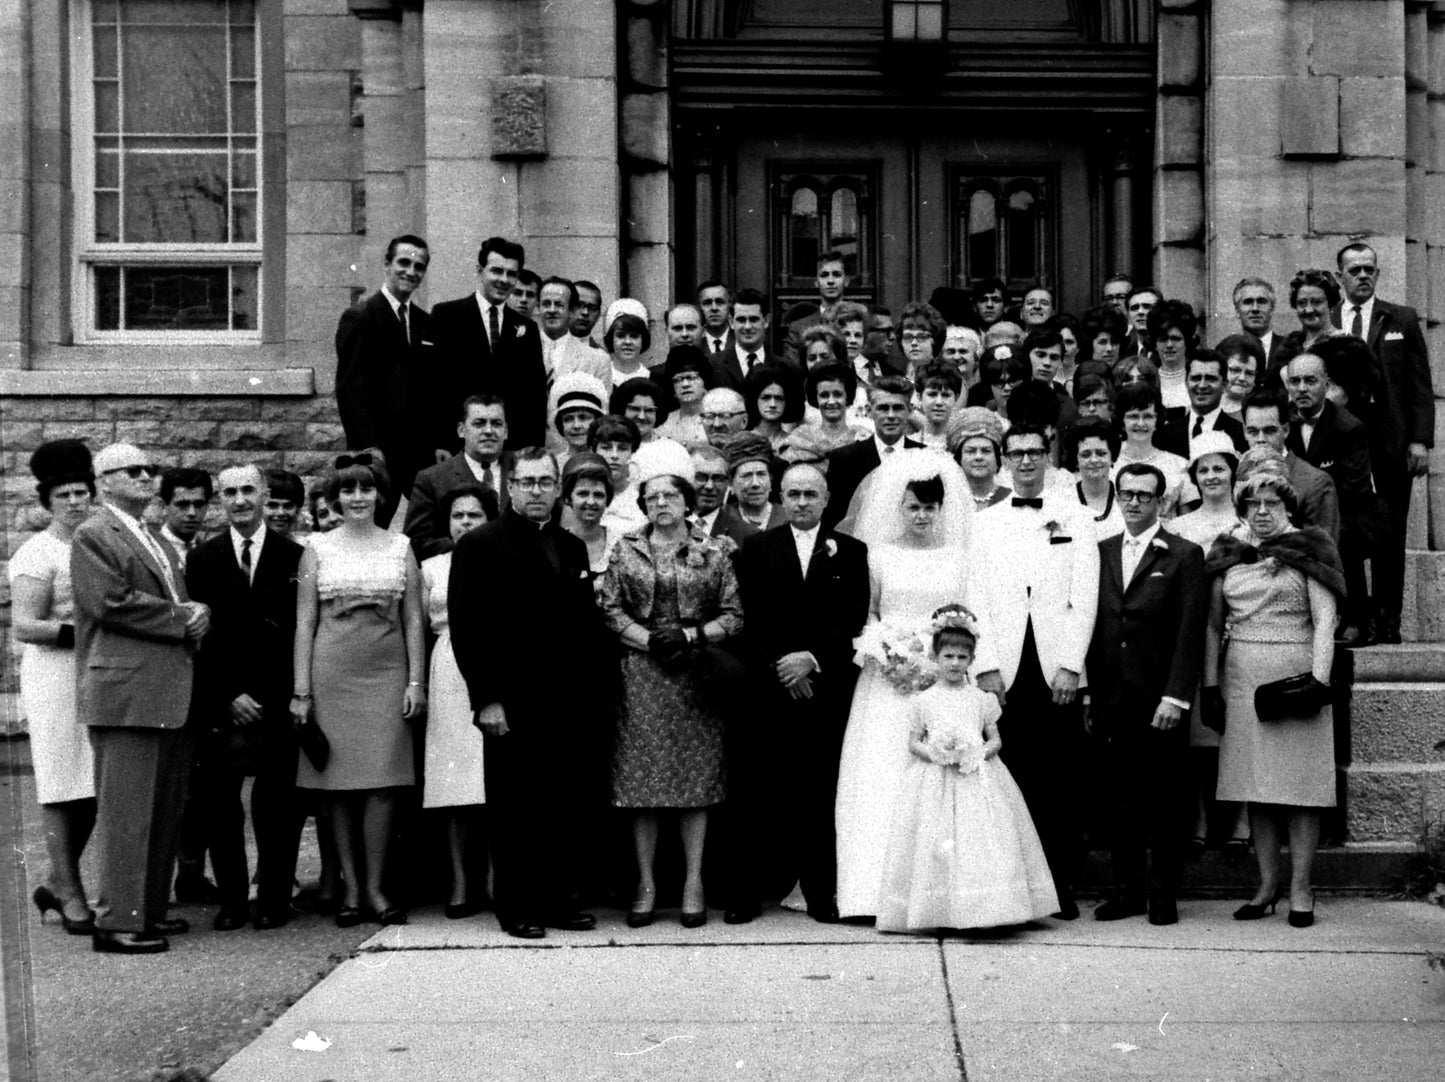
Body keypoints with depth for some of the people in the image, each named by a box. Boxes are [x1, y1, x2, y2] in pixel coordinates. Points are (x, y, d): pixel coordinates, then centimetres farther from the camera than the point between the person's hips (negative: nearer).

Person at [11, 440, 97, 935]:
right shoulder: (37, 553, -7)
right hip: (57, 677, -6)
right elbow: (23, 626, -15)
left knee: (94, 790, 9)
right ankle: (71, 895, 8)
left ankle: (57, 883, 24)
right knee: (63, 790, 0)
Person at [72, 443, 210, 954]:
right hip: (126, 690, -9)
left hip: (170, 691, 9)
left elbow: (180, 602, 26)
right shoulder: (92, 537, -5)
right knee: (127, 811, -6)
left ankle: (150, 909, 22)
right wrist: (179, 617, -10)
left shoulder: (157, 541, 23)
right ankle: (117, 922, 0)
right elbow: (111, 603, -16)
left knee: (165, 810, 12)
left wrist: (197, 615, 3)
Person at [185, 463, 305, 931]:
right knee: (218, 805, 0)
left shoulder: (294, 557, 5)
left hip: (278, 703, -1)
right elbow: (198, 634, 3)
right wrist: (228, 696, -5)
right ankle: (232, 901, 10)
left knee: (277, 805, 2)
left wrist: (296, 697, -6)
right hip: (223, 706, 1)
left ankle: (274, 900, 12)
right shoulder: (203, 559, 8)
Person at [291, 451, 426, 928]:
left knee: (384, 781, -5)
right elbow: (304, 623, 4)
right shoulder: (318, 549, 6)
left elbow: (413, 620, 8)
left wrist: (416, 681, 0)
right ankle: (351, 887, 8)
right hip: (332, 674, 0)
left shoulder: (400, 547, 9)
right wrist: (301, 689, -2)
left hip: (386, 673, 1)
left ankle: (375, 888, 3)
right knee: (340, 785, 1)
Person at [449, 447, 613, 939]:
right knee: (514, 811, 1)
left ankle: (557, 899, 17)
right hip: (512, 706, -5)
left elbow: (588, 625, 16)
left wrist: (597, 693, 7)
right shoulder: (479, 545, -2)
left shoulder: (573, 548, 16)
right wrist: (485, 699, -13)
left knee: (566, 808, 6)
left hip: (570, 704, 5)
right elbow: (466, 627, -7)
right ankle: (515, 908, 11)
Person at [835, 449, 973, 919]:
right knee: (882, 777, -5)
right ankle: (880, 889, -3)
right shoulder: (879, 555, 8)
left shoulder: (959, 557, 8)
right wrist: (884, 654, -8)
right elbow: (866, 616, 9)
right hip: (889, 684, 0)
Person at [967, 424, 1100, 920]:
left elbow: (1084, 598, 2)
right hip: (1004, 672, 1)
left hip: (1057, 671, -1)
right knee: (1009, 778, -2)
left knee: (1059, 781, -1)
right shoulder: (985, 522, 13)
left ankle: (1060, 883, 7)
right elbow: (975, 598, 6)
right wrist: (986, 666, -4)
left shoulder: (1075, 518, 9)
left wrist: (1071, 666, -7)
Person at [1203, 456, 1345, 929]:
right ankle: (1269, 881, 12)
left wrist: (1318, 678, -13)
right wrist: (1210, 682, 7)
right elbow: (1213, 624, 13)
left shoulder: (1306, 549, 2)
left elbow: (1324, 620, -3)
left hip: (1295, 672, -3)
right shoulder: (1228, 553, 11)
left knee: (1300, 782, -2)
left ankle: (1300, 886, 4)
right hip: (1243, 677, 3)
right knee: (1256, 785, 5)